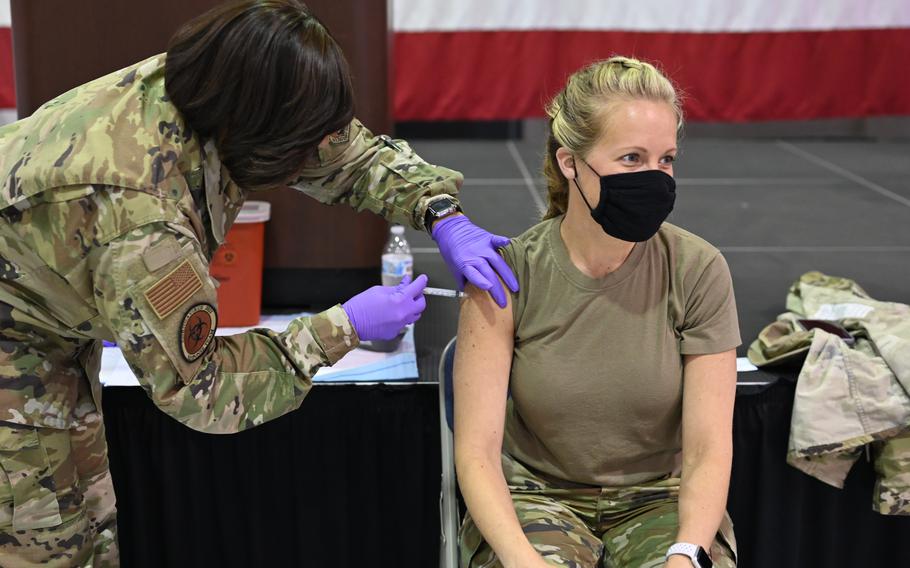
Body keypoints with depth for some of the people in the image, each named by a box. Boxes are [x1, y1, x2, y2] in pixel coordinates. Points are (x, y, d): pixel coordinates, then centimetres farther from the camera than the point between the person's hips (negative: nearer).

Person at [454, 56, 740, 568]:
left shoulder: (697, 271, -10)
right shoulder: (508, 274, -13)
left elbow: (708, 450, -11)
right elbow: (477, 452, -14)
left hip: (659, 500, 1)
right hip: (536, 497, -1)